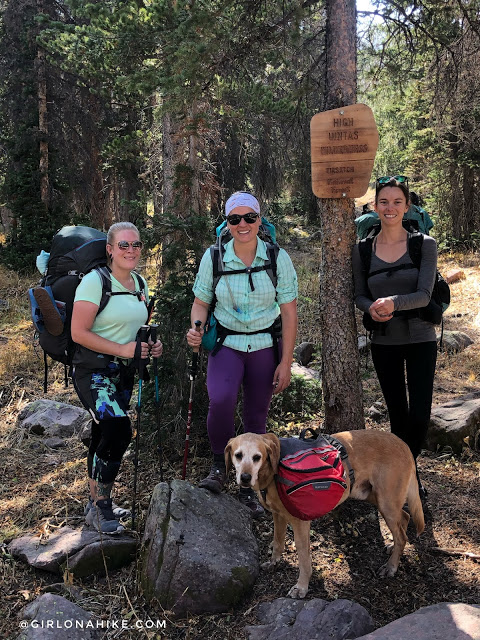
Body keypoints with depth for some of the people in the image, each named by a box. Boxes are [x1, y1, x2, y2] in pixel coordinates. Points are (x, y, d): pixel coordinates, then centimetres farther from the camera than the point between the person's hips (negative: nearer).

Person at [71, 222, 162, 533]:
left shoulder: (140, 283, 9)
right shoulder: (94, 282, -13)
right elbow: (79, 333, -18)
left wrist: (151, 344, 1)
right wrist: (122, 349, -21)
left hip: (125, 371, 7)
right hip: (94, 370, -7)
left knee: (104, 435, 14)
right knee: (119, 430, -21)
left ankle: (96, 503, 28)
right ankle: (99, 505, -4)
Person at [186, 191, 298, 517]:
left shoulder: (278, 258, -5)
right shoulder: (213, 257, -4)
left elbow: (289, 313, -2)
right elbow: (201, 303, 5)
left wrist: (286, 362, -5)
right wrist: (196, 328, -18)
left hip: (265, 347, 1)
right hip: (226, 344, 0)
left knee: (256, 418, 6)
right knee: (221, 401, -27)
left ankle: (249, 488, 26)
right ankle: (220, 466, 0)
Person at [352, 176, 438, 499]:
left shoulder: (425, 244, -5)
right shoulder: (362, 249, 1)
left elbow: (424, 294, -14)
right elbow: (359, 294, 7)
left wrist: (394, 302, -34)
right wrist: (372, 309, -17)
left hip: (420, 339, -1)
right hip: (384, 342, 2)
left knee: (420, 416, -5)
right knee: (398, 416, 11)